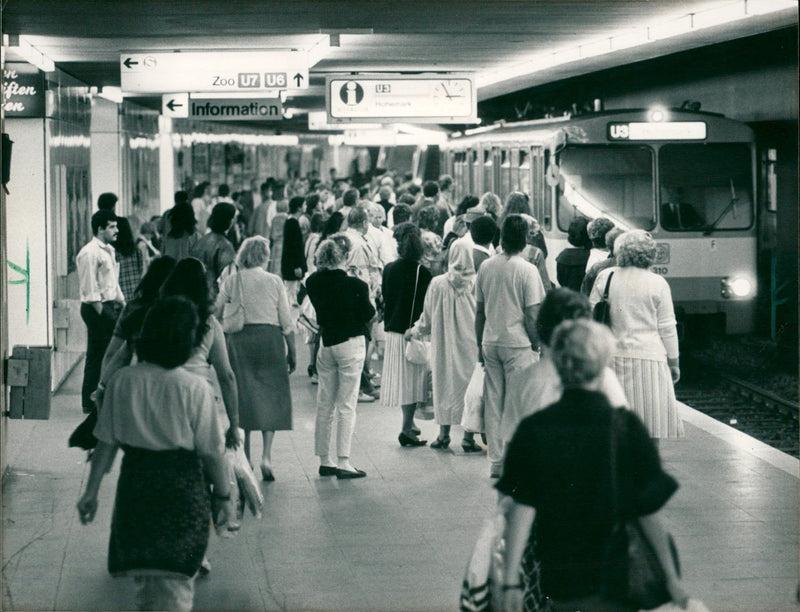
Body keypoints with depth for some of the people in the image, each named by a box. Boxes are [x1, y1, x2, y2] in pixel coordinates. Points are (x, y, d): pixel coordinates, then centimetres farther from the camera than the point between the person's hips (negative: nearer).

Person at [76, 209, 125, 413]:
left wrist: (122, 304, 15)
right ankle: (90, 402, 4)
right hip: (97, 307, -9)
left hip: (110, 305, 9)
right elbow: (90, 289, -18)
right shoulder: (90, 253, -15)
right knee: (96, 356, -4)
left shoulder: (109, 250, 16)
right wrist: (102, 313, -19)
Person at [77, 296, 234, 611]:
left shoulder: (122, 381, -4)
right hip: (183, 487, -3)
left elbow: (106, 443, 1)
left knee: (144, 576, 19)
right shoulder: (195, 389, -13)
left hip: (135, 480, 3)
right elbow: (210, 452, -7)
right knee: (176, 580, 5)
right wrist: (223, 496, 6)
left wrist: (91, 492, 10)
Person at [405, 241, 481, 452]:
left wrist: (415, 330, 21)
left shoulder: (437, 284, -7)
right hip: (471, 346, -1)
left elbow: (428, 318, 4)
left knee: (445, 386, 11)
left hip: (445, 346, 1)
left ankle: (444, 436, 16)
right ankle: (468, 438, 6)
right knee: (470, 388, 5)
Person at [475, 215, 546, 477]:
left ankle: (496, 462, 14)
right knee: (515, 404, 1)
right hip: (518, 343, -5)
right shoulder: (526, 270, -11)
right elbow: (532, 315, -12)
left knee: (493, 403, 9)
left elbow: (479, 311, 9)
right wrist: (536, 346, -1)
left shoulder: (486, 267, 3)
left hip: (490, 342, 5)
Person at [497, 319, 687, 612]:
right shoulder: (626, 427, -9)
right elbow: (648, 513, -8)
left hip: (558, 581, 1)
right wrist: (671, 577, 0)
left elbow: (521, 510, -10)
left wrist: (511, 582, -8)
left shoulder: (533, 430, -7)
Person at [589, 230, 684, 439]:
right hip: (649, 359, -3)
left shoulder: (605, 277, 2)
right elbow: (667, 328, -1)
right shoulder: (657, 284, -4)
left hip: (612, 357, 3)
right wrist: (674, 362, 8)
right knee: (655, 420, 3)